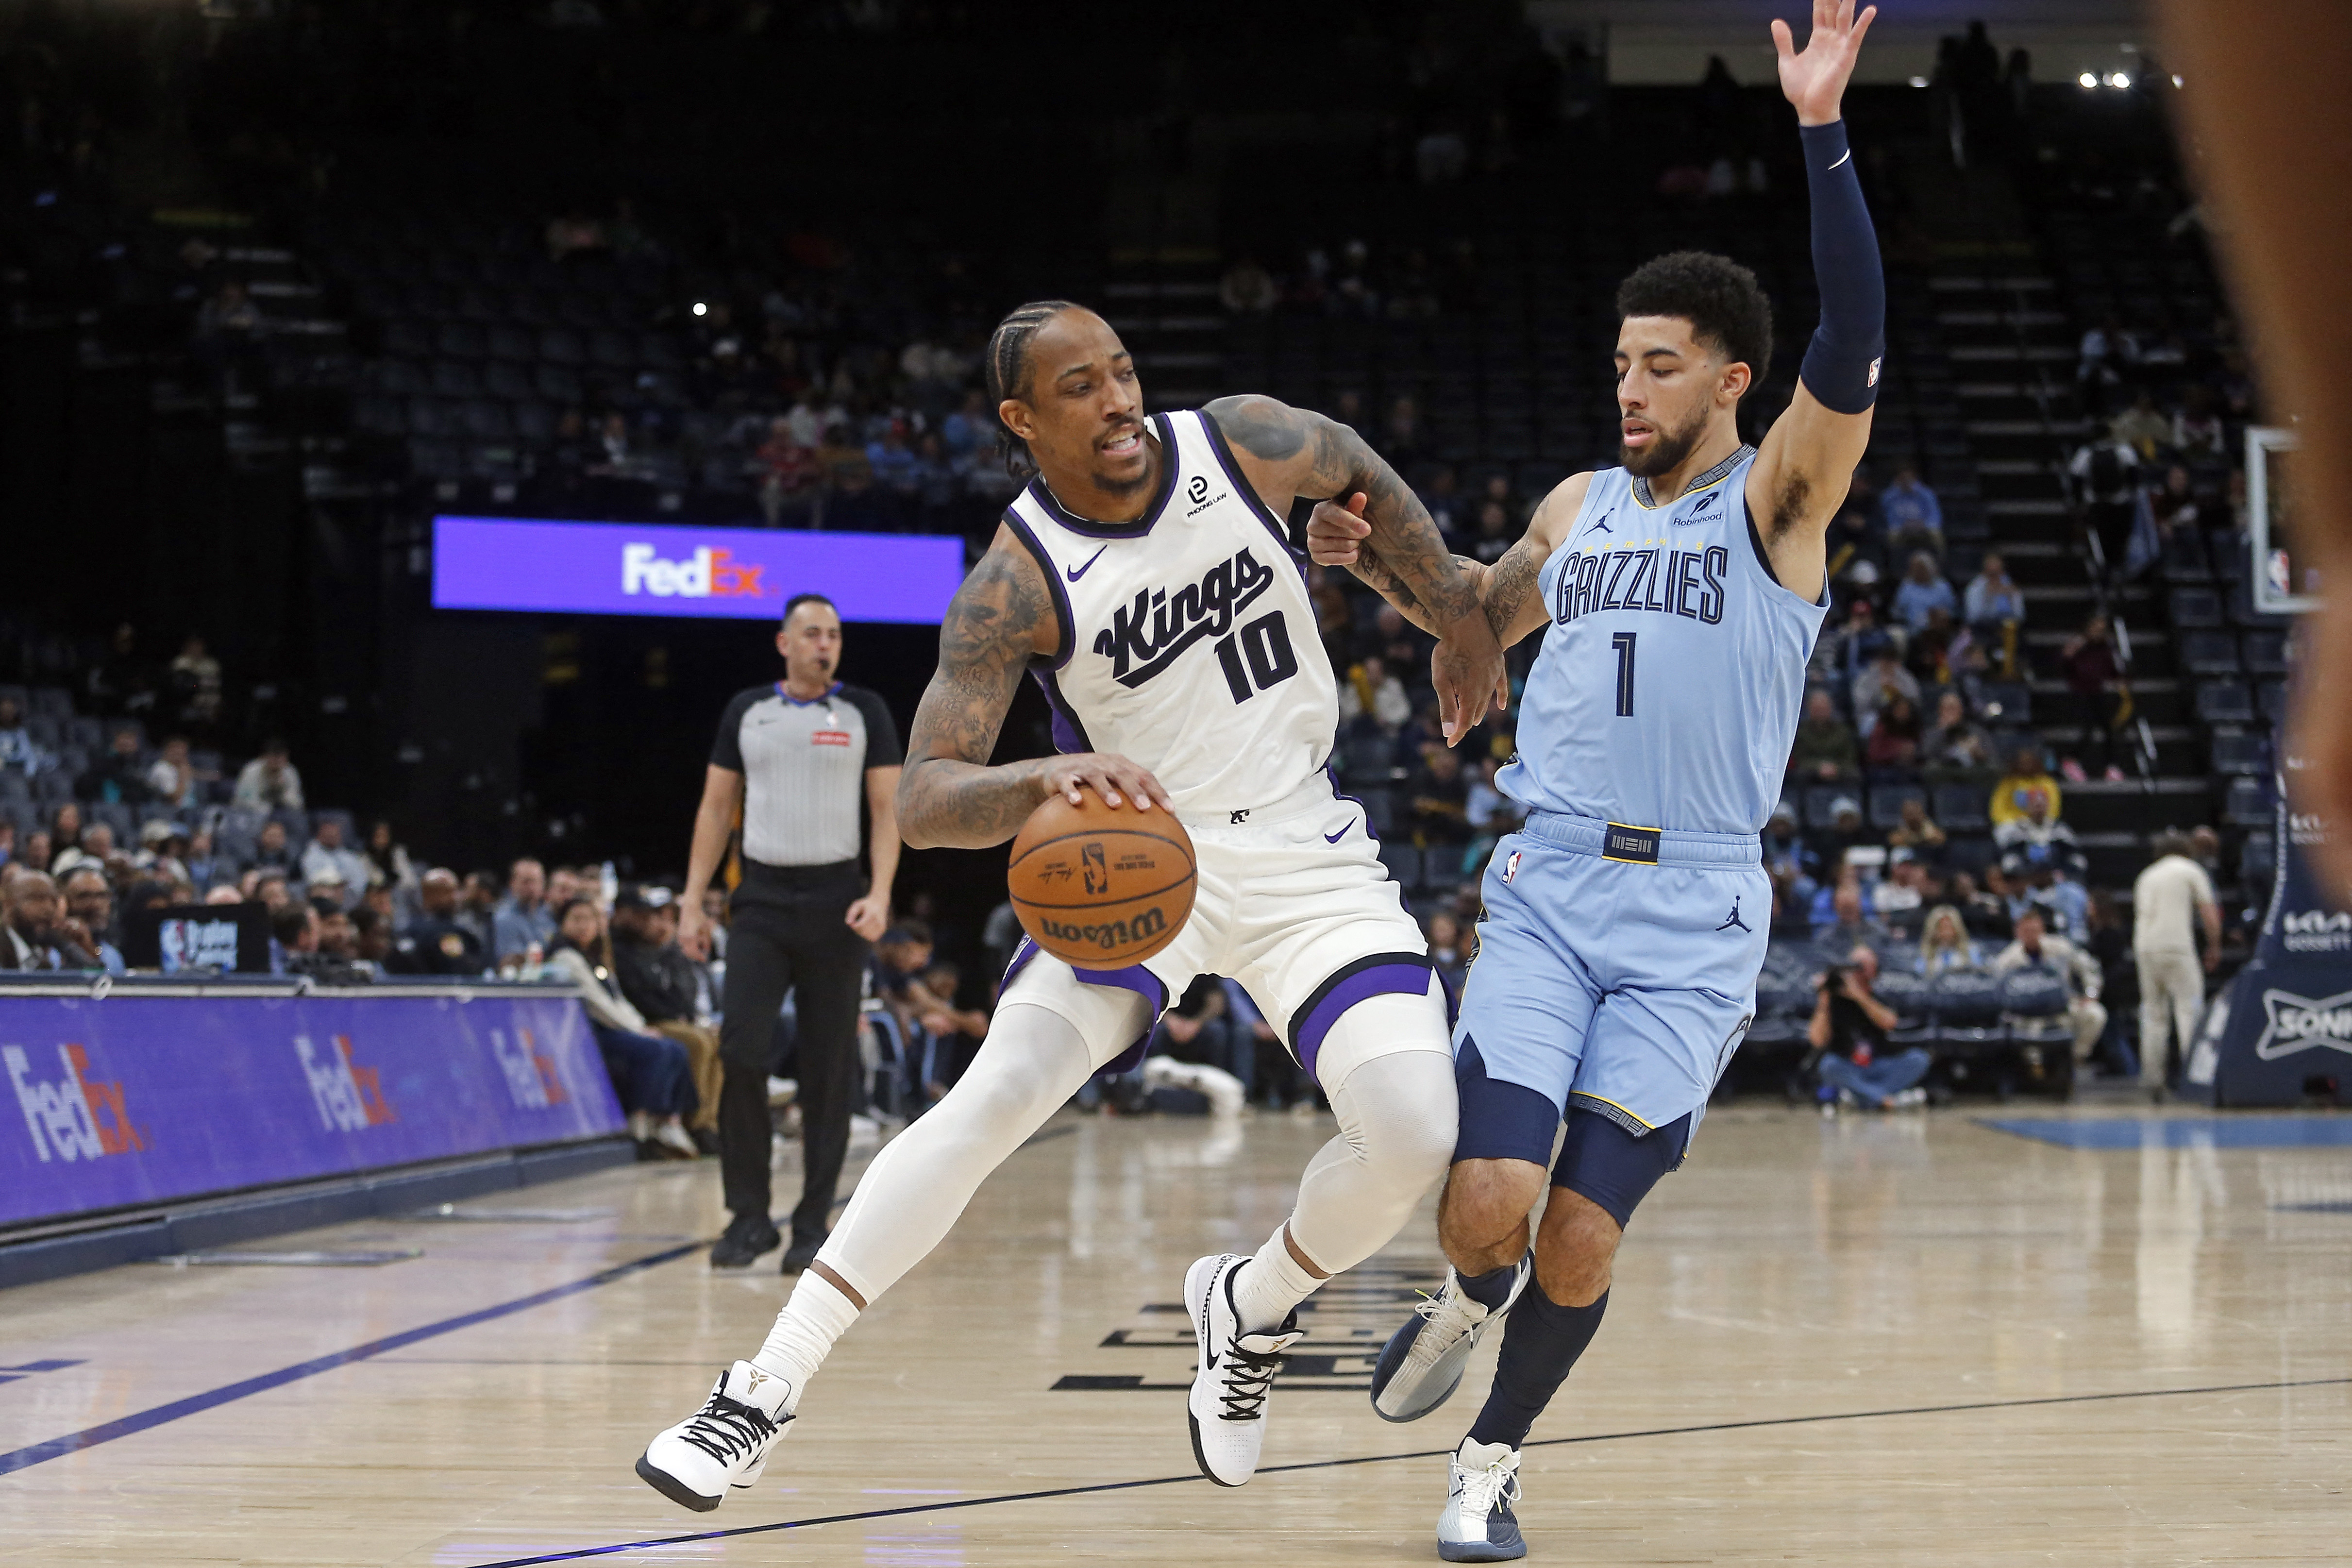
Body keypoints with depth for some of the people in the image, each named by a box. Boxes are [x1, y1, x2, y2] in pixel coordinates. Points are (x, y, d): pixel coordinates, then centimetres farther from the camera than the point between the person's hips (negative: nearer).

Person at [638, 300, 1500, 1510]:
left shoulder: (1244, 444, -11)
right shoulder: (1017, 587, -19)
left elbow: (1359, 469, 14)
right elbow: (921, 801, -25)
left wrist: (1458, 617, 15)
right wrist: (1043, 782, -46)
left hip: (1302, 853, 2)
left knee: (1413, 1136, -17)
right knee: (999, 1093, -21)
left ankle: (1252, 1309, 15)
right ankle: (765, 1391, -15)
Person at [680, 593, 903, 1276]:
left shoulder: (865, 713, 3)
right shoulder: (746, 711, 8)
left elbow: (887, 811, 0)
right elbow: (716, 809, 10)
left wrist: (879, 896, -14)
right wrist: (692, 902, 3)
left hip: (834, 899, -1)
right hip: (762, 896, 1)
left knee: (829, 1068, 1)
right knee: (741, 1052, -12)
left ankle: (813, 1225, 8)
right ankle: (750, 1217, -3)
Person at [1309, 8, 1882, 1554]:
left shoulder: (1778, 497, -2)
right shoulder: (1580, 506, 12)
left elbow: (1853, 347, -21)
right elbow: (1487, 616, 33)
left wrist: (1823, 133, -30)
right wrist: (1381, 562, 13)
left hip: (1693, 926, -3)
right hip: (1549, 899, 3)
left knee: (1584, 1236, -4)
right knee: (1487, 1200, -15)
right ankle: (1472, 1295, 22)